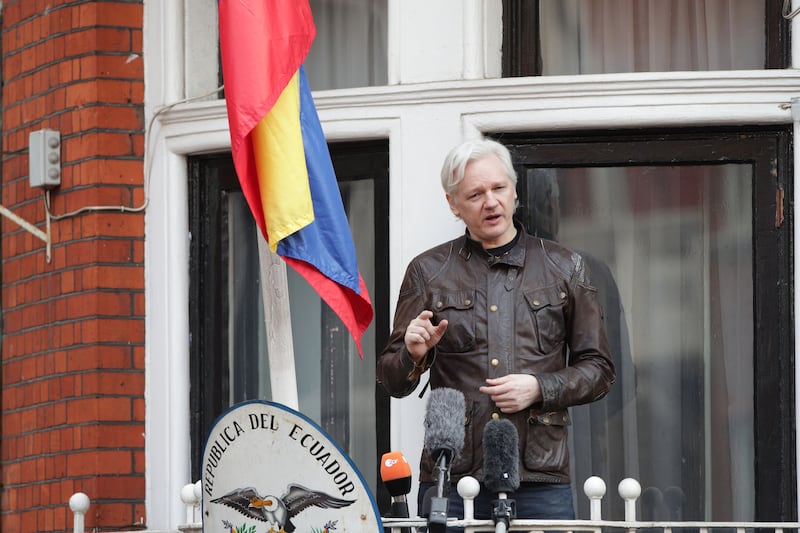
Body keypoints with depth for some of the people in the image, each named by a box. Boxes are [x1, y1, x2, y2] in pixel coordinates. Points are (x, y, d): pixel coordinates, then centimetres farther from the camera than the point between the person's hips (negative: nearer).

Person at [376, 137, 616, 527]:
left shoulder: (565, 268, 12)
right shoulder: (428, 272, 12)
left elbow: (598, 369, 12)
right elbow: (391, 382, 13)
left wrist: (539, 389, -5)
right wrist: (414, 355, -10)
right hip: (450, 478, 0)